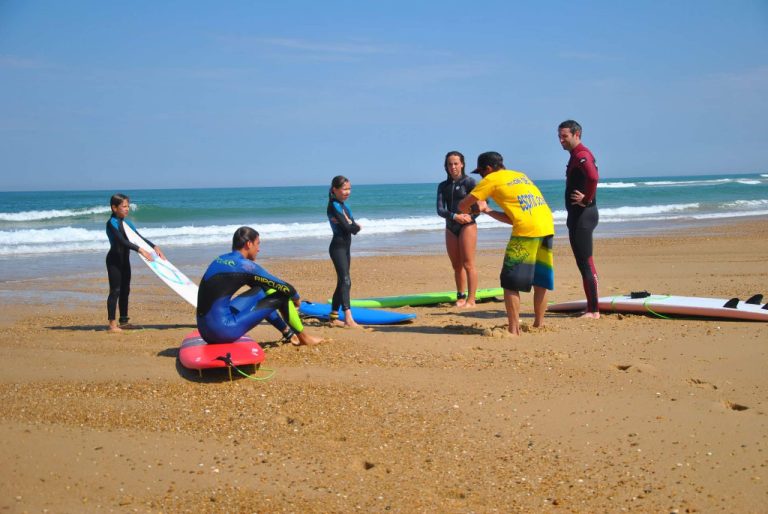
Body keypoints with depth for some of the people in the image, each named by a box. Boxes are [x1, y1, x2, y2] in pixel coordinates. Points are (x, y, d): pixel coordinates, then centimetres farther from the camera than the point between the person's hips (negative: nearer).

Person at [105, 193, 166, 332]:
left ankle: (123, 321, 21)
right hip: (114, 259, -9)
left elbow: (139, 237, 13)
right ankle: (112, 323, -8)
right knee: (115, 290, -9)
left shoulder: (126, 222, 11)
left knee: (125, 290, 12)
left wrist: (154, 247, 2)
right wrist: (140, 250, -33)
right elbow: (122, 241, -26)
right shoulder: (112, 223, -15)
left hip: (124, 259, 9)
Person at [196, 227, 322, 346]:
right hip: (223, 330, -9)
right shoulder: (244, 265, -11)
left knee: (261, 291, 26)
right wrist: (296, 298, 18)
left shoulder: (221, 259, 13)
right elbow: (285, 287, -3)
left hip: (205, 329, 9)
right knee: (283, 296, 0)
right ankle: (304, 337, 20)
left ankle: (288, 334, 35)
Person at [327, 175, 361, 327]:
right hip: (338, 247, -9)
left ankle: (334, 317, 18)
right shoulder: (334, 206, -11)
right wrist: (355, 226, 0)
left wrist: (352, 225, -13)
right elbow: (347, 227, -18)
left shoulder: (345, 206, 15)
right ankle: (348, 318, -28)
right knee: (345, 281, -19)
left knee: (342, 283, 11)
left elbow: (354, 228, 7)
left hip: (345, 247, 9)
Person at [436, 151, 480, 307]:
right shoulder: (443, 186, 11)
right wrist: (454, 216, -18)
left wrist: (471, 216, -20)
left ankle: (471, 299, -6)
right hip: (451, 228, 5)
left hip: (467, 226, -5)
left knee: (467, 264, -8)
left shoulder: (469, 182, -2)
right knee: (456, 265, 8)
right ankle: (460, 297, 17)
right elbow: (440, 210, -1)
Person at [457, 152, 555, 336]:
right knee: (541, 281, 16)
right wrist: (489, 211, 30)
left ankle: (514, 329, -1)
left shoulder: (492, 179, 7)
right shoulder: (520, 175, 27)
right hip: (547, 227, 7)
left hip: (526, 230, -7)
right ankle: (539, 324, 24)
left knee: (510, 283, 1)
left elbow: (463, 206, 10)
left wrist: (470, 211, 31)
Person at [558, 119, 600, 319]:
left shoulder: (581, 155, -15)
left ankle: (593, 310, -7)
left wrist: (587, 199, -22)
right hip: (578, 216, 11)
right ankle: (592, 308, 19)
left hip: (583, 216, -11)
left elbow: (593, 176, -35)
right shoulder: (577, 156, 17)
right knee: (585, 263, 14)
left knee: (585, 263, -9)